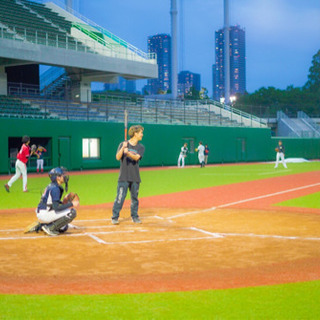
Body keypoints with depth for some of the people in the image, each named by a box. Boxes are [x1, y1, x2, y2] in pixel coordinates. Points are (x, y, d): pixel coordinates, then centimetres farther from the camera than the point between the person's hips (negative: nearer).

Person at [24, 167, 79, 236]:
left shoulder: (51, 186, 12)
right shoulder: (55, 188, -18)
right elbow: (56, 207, -25)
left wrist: (63, 202, 6)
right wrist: (71, 204, -21)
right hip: (44, 213, -10)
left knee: (63, 228, 23)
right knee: (72, 212, -18)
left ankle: (39, 226, 15)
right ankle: (50, 228, -12)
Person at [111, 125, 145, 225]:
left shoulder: (141, 147, 8)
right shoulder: (123, 144, 2)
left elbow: (136, 157, -11)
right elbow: (118, 157, -8)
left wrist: (128, 153, -29)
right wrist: (123, 148, -22)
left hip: (135, 177, 3)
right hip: (124, 176, -3)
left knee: (134, 197, 9)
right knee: (120, 197, -7)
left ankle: (135, 217, 21)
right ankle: (115, 217, 0)